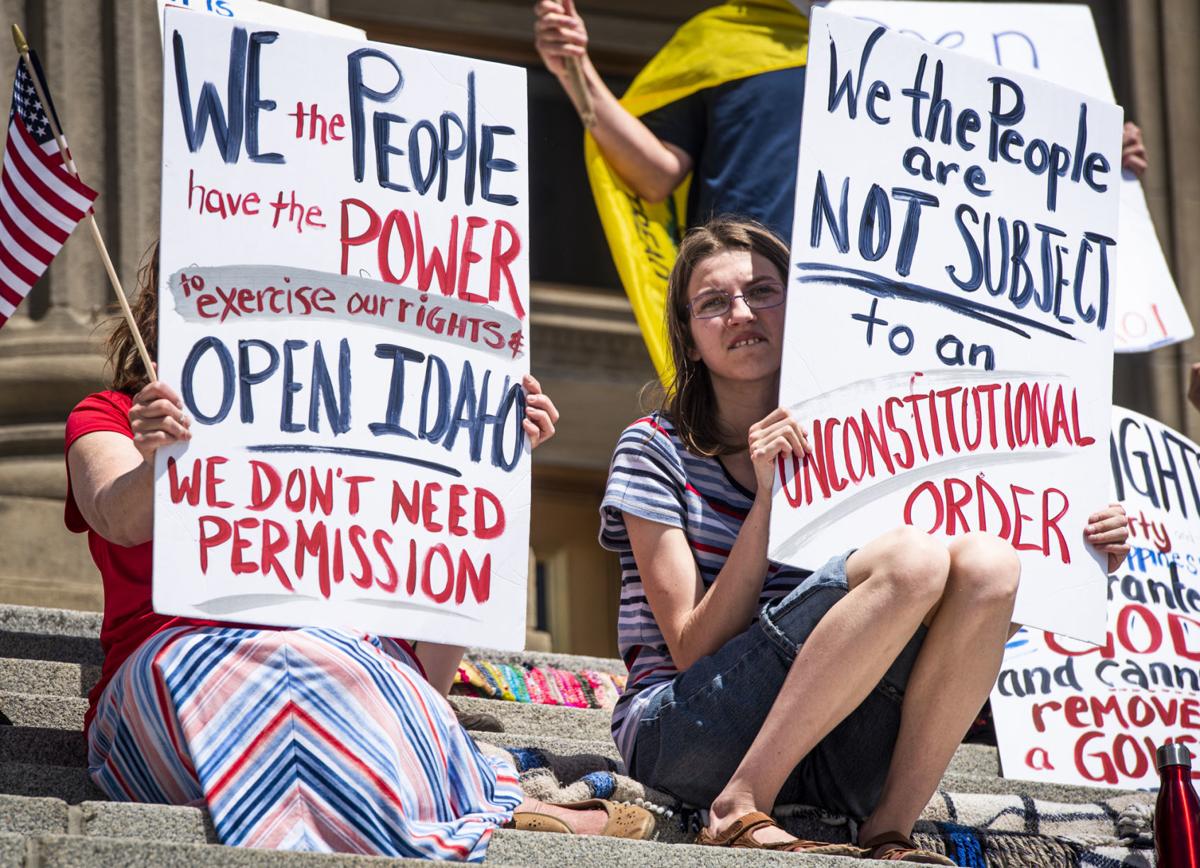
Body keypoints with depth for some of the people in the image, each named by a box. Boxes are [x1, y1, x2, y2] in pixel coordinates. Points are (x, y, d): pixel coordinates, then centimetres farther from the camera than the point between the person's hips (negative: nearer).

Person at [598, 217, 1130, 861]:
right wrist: (766, 500, -17)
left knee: (988, 560, -18)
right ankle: (741, 812, -28)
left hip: (824, 757, 5)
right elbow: (695, 650, -9)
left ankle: (886, 833, -21)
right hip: (682, 732, -4)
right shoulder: (656, 451, 1)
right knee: (911, 555, -25)